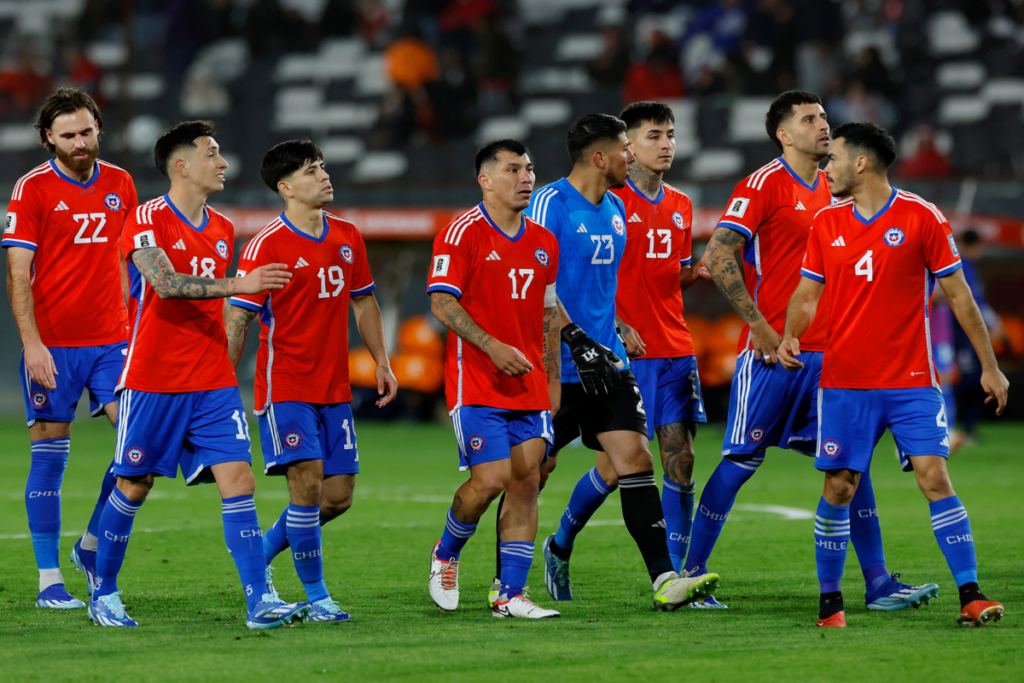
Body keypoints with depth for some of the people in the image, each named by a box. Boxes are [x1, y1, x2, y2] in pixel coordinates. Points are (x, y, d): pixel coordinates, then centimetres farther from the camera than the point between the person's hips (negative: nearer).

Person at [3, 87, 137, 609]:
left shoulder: (120, 184, 9)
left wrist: (136, 329, 13)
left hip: (111, 340, 4)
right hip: (53, 345, -4)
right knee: (49, 457, -1)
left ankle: (92, 545, 11)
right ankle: (49, 578, 6)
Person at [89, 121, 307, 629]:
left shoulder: (222, 230, 13)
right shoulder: (148, 220, -9)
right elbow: (166, 284, -25)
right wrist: (238, 285, -34)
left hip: (213, 383, 5)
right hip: (153, 378, -5)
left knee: (237, 479, -8)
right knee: (134, 486, 4)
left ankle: (259, 600, -13)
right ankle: (103, 594, 21)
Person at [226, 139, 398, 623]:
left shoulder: (348, 238, 9)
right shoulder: (266, 246, -10)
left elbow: (363, 302, 21)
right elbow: (238, 318, -8)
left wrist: (381, 362, 15)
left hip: (335, 390, 6)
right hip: (285, 386, -6)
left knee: (338, 496, 5)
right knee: (307, 487, -14)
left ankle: (259, 555, 25)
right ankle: (316, 596, -4)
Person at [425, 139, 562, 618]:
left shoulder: (543, 242, 14)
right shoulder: (463, 233, -7)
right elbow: (442, 302, -12)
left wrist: (552, 379, 16)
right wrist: (493, 347, -21)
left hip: (529, 387, 6)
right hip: (477, 385, -6)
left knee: (527, 482, -1)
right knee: (491, 478, -13)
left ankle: (510, 595, 2)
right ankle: (445, 554, 15)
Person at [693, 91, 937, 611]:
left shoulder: (831, 190, 15)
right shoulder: (764, 184, -8)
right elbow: (718, 257, -15)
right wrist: (759, 324, -17)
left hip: (825, 353, 7)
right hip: (770, 350, -7)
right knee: (741, 461, -2)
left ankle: (878, 583, 2)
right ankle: (691, 573, 10)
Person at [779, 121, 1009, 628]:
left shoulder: (921, 218, -3)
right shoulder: (826, 223, 7)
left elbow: (958, 295, 1)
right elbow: (807, 295, 14)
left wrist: (989, 366, 2)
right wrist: (789, 337, -7)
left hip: (911, 381, -3)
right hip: (844, 383, 3)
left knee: (935, 479, -12)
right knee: (838, 489, 1)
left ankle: (971, 596, -10)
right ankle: (830, 601, 13)